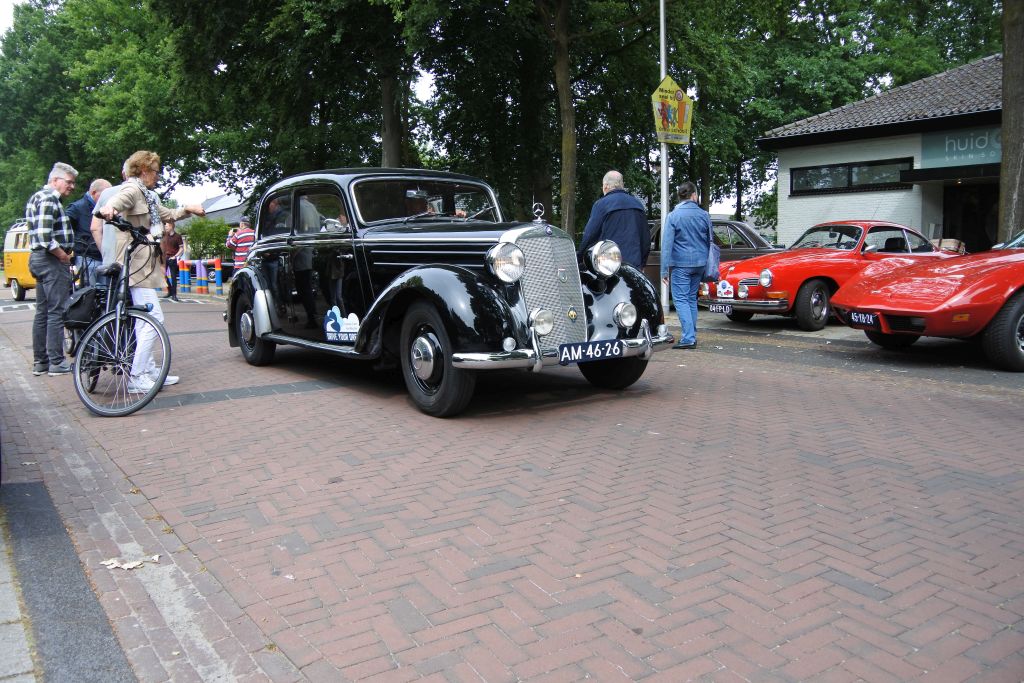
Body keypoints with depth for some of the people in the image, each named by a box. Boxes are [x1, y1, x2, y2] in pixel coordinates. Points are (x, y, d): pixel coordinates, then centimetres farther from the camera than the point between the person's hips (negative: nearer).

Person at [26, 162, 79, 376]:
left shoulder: (36, 198, 19)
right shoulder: (49, 199, -14)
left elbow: (40, 232, 18)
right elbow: (45, 237, -24)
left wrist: (63, 255, 10)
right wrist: (64, 256, -14)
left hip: (38, 259, 10)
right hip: (52, 261, -10)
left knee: (42, 312, 12)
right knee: (56, 312, -6)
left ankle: (40, 362, 17)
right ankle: (57, 362, -3)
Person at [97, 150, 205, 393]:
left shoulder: (148, 195, 20)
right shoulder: (132, 189, -8)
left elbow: (167, 214, 36)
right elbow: (118, 200, -30)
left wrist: (187, 209, 25)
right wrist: (108, 208, -50)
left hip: (147, 262, 11)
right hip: (137, 262, -11)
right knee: (154, 318, -15)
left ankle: (149, 372, 21)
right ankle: (136, 377, -12)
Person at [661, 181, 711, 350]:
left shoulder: (673, 216, -8)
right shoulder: (704, 215, 4)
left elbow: (667, 245, -11)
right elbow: (710, 242, 14)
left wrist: (664, 270, -9)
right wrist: (709, 266, 24)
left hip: (681, 264, -5)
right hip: (700, 263, 5)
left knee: (681, 299, -3)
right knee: (692, 299, 15)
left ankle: (688, 338, -12)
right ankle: (692, 336, 19)